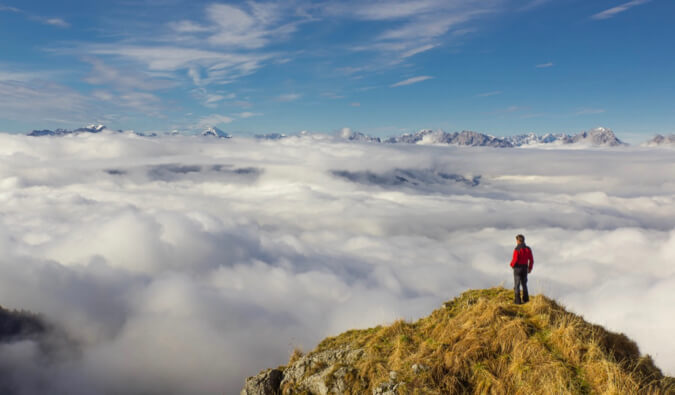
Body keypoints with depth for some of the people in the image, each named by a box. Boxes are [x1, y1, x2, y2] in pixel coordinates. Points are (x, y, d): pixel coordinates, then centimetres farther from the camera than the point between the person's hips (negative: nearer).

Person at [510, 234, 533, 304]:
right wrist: (530, 268, 15)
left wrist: (512, 264, 2)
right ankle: (526, 299, 19)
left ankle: (518, 300, -1)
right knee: (524, 283, 18)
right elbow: (531, 260, 3)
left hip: (517, 268, -5)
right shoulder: (528, 249, 2)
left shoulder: (517, 249, -15)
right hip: (525, 268, 5)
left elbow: (515, 260, -19)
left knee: (517, 284, 0)